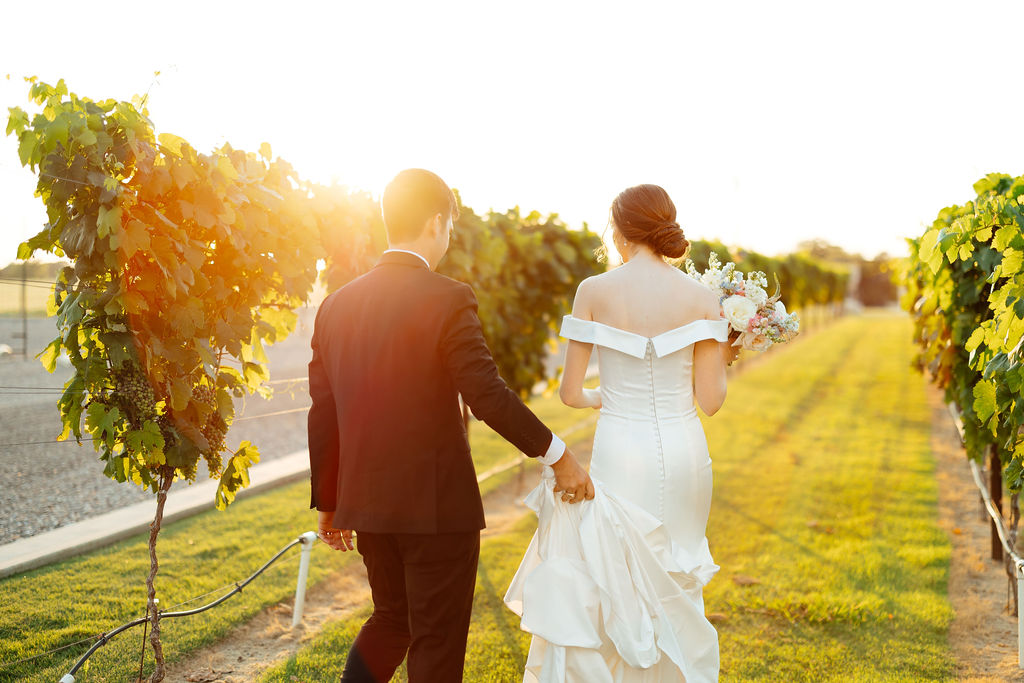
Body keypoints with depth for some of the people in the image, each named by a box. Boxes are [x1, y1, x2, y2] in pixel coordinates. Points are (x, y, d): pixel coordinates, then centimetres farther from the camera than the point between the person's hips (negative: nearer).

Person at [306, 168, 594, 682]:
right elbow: (488, 395, -18)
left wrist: (327, 501, 17)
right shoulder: (448, 299, -14)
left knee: (391, 619, 25)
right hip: (438, 503, -6)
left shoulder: (337, 305, 4)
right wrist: (557, 455, -6)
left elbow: (323, 414, 8)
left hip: (366, 505, 6)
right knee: (437, 640, 9)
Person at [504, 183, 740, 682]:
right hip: (684, 456, 3)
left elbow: (570, 393, -3)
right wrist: (721, 360, 16)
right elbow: (710, 400, -4)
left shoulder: (595, 291, -7)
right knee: (672, 596, 20)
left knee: (596, 595, 10)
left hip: (620, 458, -3)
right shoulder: (702, 297, -3)